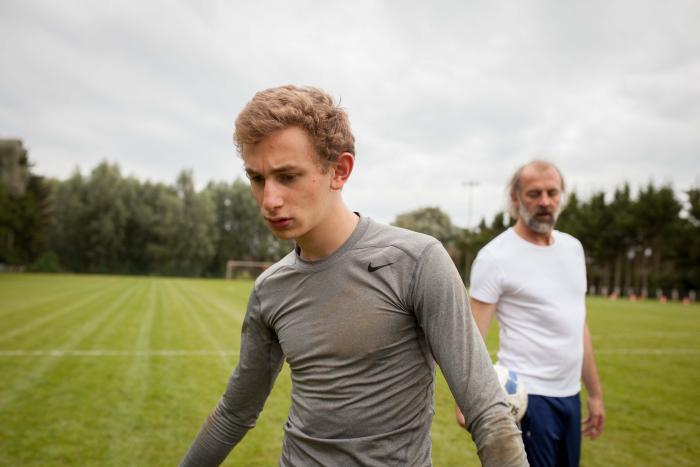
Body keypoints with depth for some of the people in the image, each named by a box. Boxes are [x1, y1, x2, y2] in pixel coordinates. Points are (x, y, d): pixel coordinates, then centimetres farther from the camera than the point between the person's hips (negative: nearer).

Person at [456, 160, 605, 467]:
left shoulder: (573, 247, 9)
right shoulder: (496, 256, -12)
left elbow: (578, 324, 15)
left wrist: (595, 393, 16)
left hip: (570, 396, 7)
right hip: (528, 396, -7)